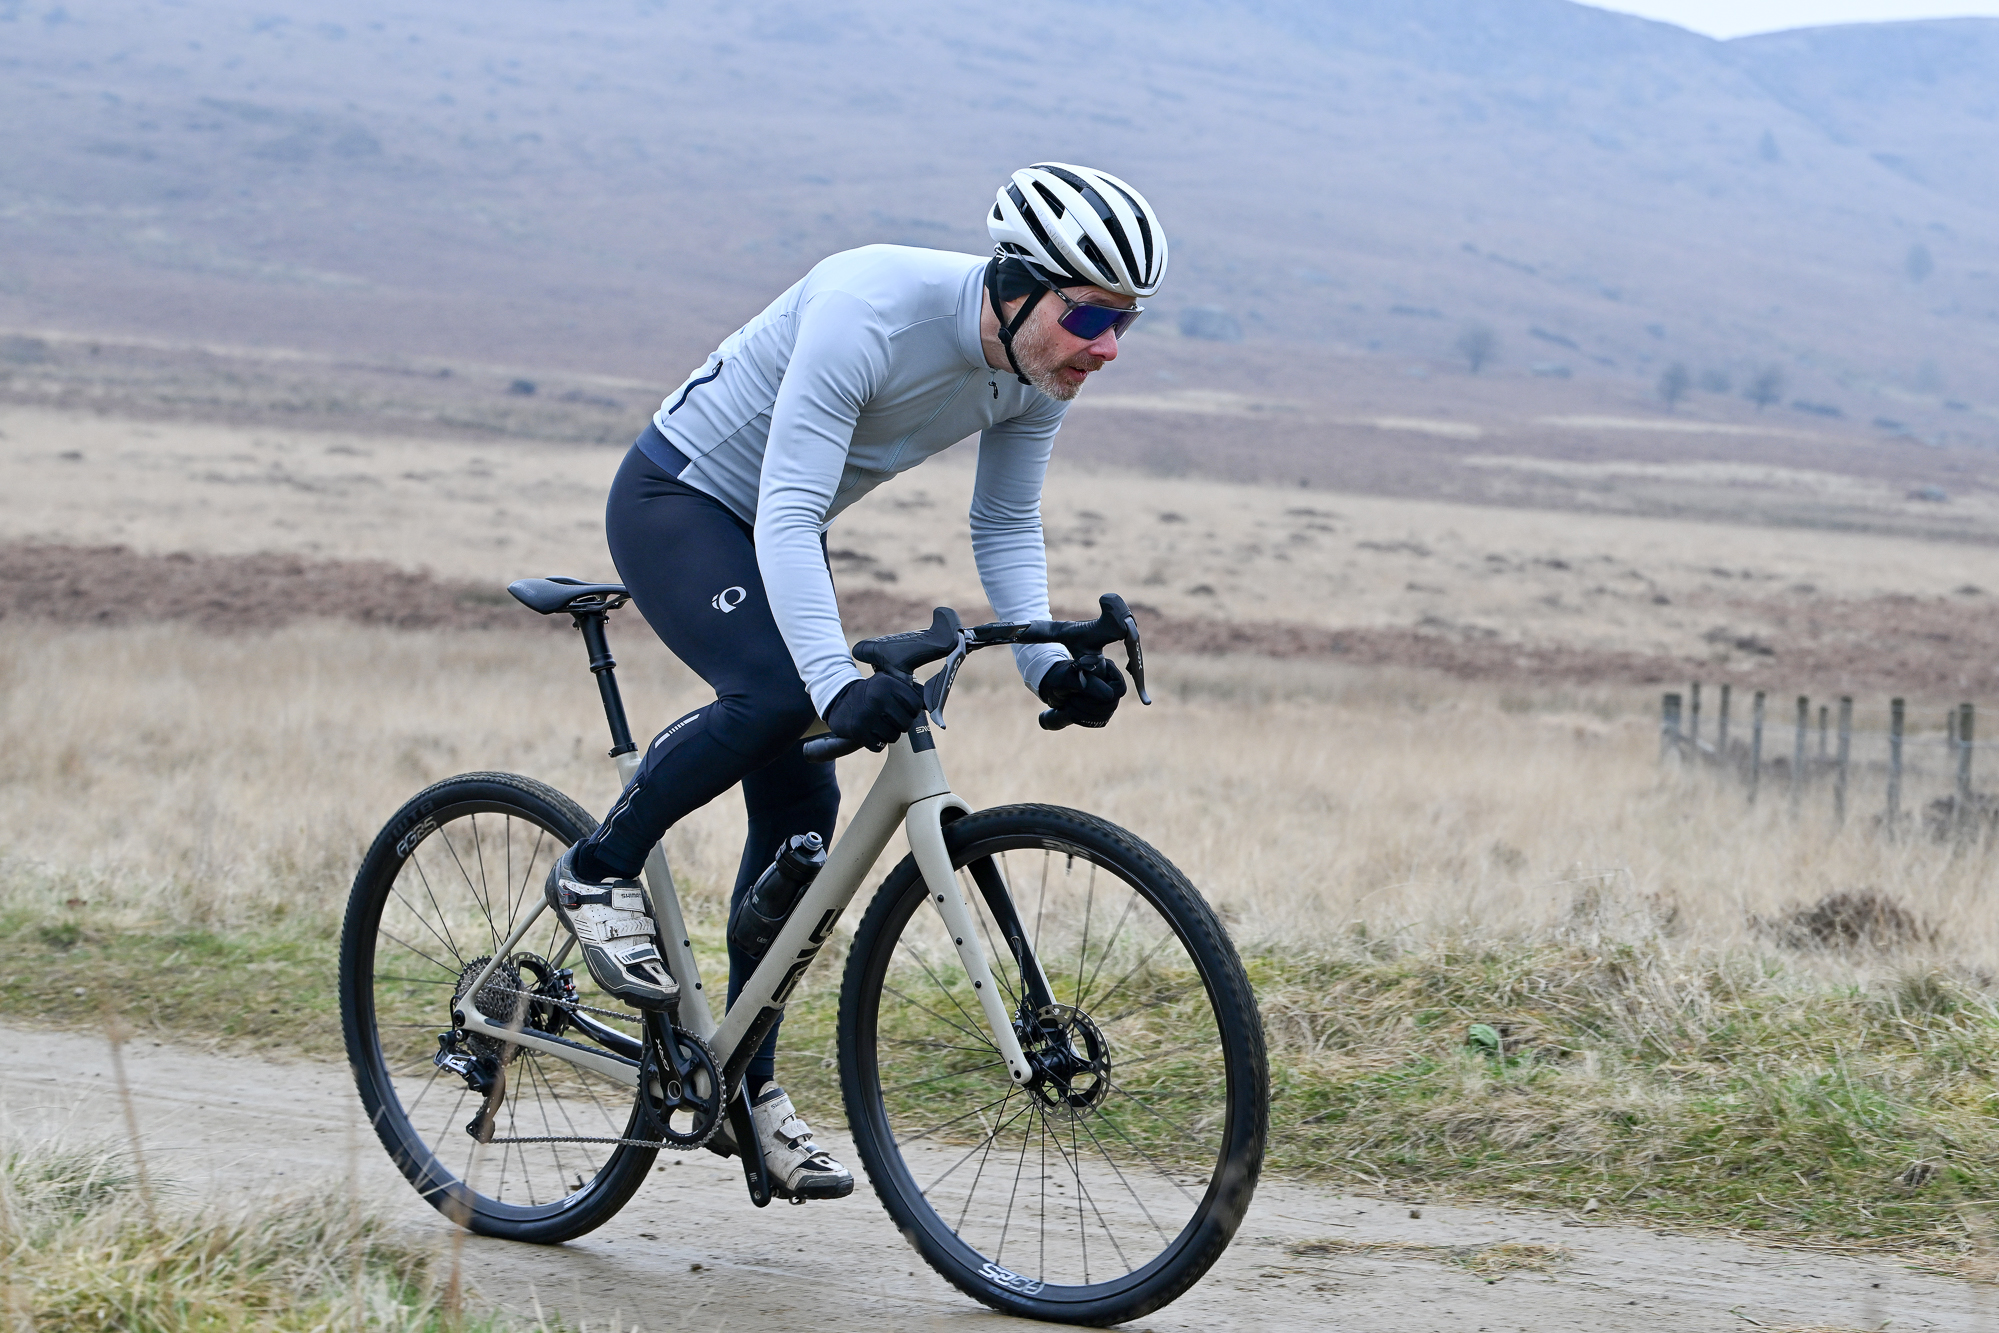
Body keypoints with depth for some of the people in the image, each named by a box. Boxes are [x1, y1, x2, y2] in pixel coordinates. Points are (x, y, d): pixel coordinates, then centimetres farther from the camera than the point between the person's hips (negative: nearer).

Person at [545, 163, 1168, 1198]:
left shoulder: (1039, 373, -14)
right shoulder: (870, 309, -36)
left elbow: (1006, 529, -3)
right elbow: (788, 514, -39)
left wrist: (1047, 663, -20)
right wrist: (838, 683, -50)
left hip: (776, 533, 7)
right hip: (676, 501, -7)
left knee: (802, 810, 2)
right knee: (777, 693, -33)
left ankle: (746, 1075, 14)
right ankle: (599, 874, -10)